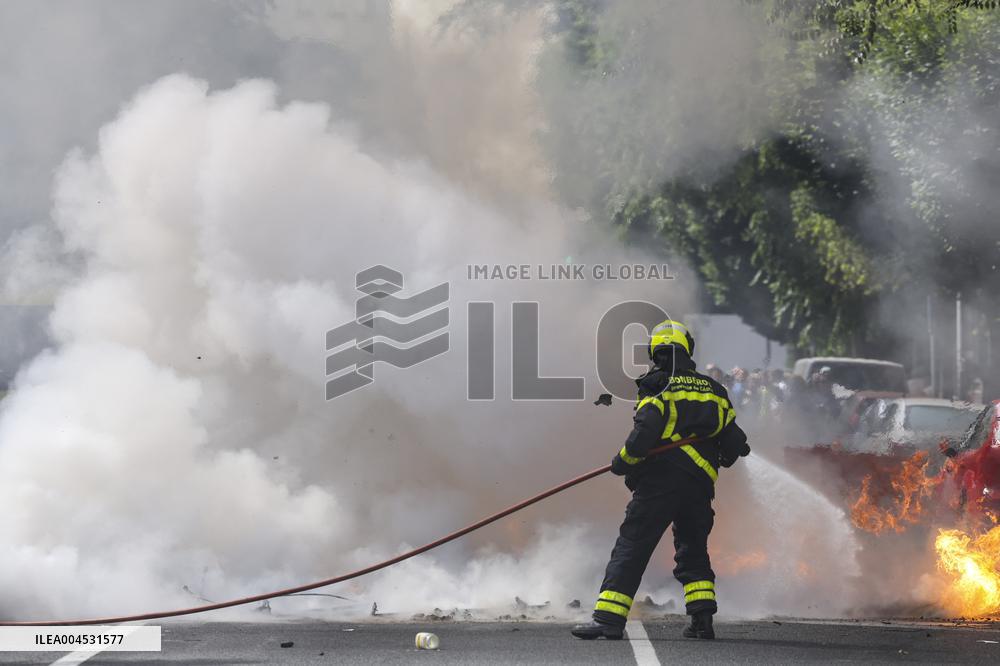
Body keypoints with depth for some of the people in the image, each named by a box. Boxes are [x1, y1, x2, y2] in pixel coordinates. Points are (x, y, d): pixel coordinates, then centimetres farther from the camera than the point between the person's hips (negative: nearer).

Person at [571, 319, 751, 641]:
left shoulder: (656, 389, -6)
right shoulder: (713, 390, 11)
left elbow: (643, 436, -18)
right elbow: (734, 441, 12)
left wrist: (622, 461, -2)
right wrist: (720, 458, 33)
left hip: (658, 484, -5)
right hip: (699, 487, 5)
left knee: (631, 549, -2)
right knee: (693, 551, 18)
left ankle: (608, 618, -8)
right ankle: (703, 619, 7)